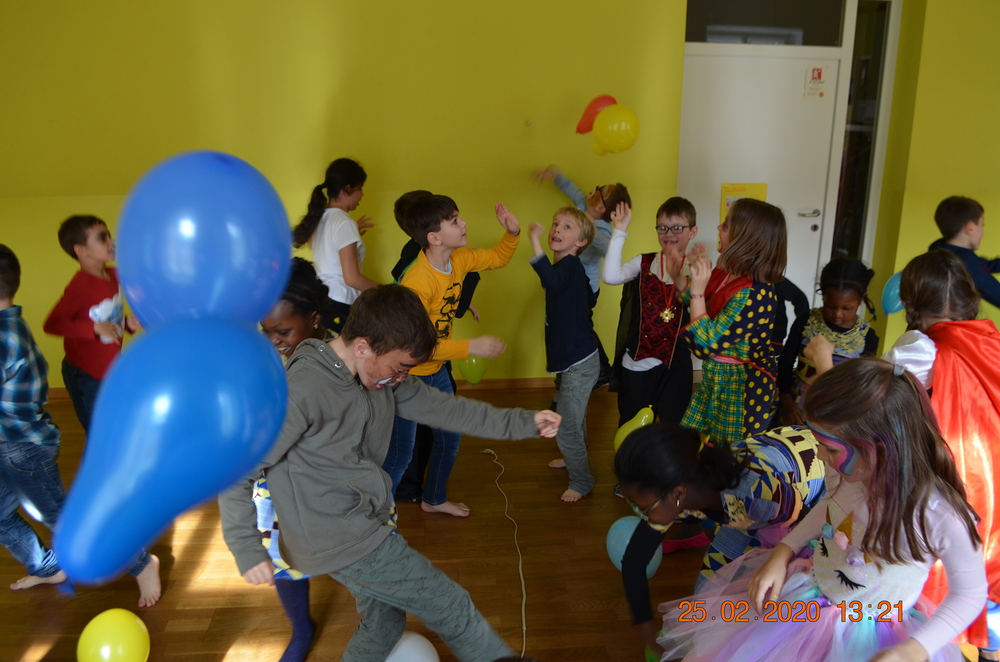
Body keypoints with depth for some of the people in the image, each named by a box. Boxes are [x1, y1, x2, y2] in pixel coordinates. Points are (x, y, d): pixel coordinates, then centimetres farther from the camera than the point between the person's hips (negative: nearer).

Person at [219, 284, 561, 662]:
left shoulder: (382, 374, -1)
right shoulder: (301, 391, -26)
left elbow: (441, 407, 4)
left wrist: (523, 423, 2)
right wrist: (247, 550, -16)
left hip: (369, 523, 8)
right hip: (342, 540, -8)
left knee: (382, 623, 24)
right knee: (452, 609, 3)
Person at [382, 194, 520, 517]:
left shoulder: (459, 259, -6)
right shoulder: (418, 280, -32)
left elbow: (498, 258, 13)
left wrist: (512, 232, -7)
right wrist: (472, 347, -33)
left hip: (436, 370, 9)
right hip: (407, 376, -9)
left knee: (450, 439, 22)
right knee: (400, 455, 0)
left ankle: (434, 499, 44)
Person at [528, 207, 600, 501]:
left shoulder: (570, 265, -22)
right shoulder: (566, 267, 8)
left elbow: (552, 281, -46)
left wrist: (535, 242, -48)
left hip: (579, 363, -11)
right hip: (572, 359, 11)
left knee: (566, 427, -2)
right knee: (571, 414, 30)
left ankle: (581, 482, 18)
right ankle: (574, 457, 53)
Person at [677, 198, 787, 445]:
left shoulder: (752, 294, -28)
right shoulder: (725, 275, -3)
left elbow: (706, 346, -27)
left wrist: (697, 290, -28)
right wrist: (679, 275, -2)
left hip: (742, 386, -8)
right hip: (716, 379, 8)